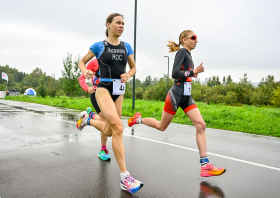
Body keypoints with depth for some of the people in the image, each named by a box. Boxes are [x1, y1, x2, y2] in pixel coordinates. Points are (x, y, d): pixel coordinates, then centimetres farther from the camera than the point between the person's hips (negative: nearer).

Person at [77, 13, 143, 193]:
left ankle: (89, 120, 48)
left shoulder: (126, 46, 6)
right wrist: (85, 71, -14)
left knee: (109, 132, 13)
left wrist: (128, 75, -7)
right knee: (118, 128, -25)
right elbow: (82, 61, 9)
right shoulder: (99, 46, -2)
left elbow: (133, 67, 16)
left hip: (119, 91, 5)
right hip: (104, 89, -5)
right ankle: (125, 177, -20)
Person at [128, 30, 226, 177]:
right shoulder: (182, 51, -9)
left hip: (186, 96, 8)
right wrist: (192, 72, -19)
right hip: (176, 95, -8)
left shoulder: (188, 54, 17)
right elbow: (175, 74, -20)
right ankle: (138, 119, 35)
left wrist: (192, 74, 10)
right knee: (161, 126, 7)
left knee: (201, 125, -6)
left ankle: (205, 165, -5)